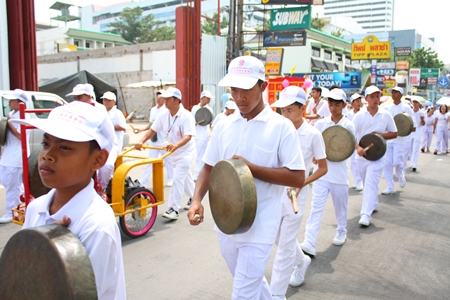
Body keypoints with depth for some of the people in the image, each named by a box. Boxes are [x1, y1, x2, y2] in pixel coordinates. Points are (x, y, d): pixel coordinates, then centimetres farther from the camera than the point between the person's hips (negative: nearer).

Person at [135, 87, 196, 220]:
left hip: (185, 152, -7)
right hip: (173, 153, 7)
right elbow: (152, 130, -1)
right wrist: (141, 141, -17)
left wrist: (176, 145, -50)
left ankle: (174, 209, -10)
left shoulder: (186, 116, -24)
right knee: (185, 176, 22)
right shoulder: (164, 115, -4)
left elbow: (188, 136, -33)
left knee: (178, 178, -14)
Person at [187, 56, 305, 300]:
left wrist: (251, 168, -19)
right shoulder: (224, 125, 3)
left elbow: (297, 178, -13)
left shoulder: (281, 126, -11)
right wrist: (197, 199, -9)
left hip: (259, 228, -5)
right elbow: (209, 167, 8)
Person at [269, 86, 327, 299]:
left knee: (285, 245, 1)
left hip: (295, 194, -5)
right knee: (279, 239, 20)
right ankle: (302, 261, 49)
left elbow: (323, 168, -4)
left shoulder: (313, 134, -12)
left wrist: (301, 184, -17)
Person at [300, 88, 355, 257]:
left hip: (339, 174, 0)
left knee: (340, 207, 15)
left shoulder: (348, 126, -2)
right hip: (321, 172, 1)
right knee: (316, 207, -7)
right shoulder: (320, 124, 3)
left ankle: (341, 232, 40)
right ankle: (309, 244, -12)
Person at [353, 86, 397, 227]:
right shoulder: (359, 116, -2)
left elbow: (394, 133, 8)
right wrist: (357, 147, -26)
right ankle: (373, 204, 41)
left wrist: (380, 135, -11)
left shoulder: (386, 115, 0)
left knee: (371, 183, -12)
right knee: (366, 183, 16)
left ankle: (366, 215, -15)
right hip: (361, 155, 2)